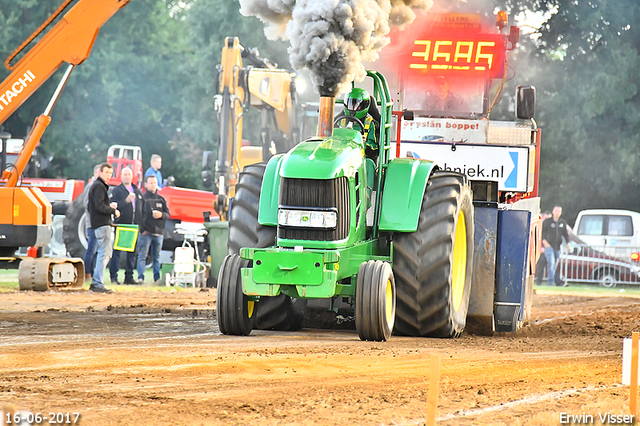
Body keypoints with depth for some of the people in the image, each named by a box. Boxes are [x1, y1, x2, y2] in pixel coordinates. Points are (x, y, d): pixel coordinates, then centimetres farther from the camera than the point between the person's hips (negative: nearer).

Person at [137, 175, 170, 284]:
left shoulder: (161, 199, 15)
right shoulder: (142, 198, 2)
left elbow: (168, 214, 14)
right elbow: (138, 214, -3)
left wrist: (161, 215, -9)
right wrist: (142, 229, -11)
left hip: (159, 232, 4)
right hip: (145, 232, -4)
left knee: (157, 256, 9)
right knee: (142, 255, -8)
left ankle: (157, 277, 12)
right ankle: (140, 277, -10)